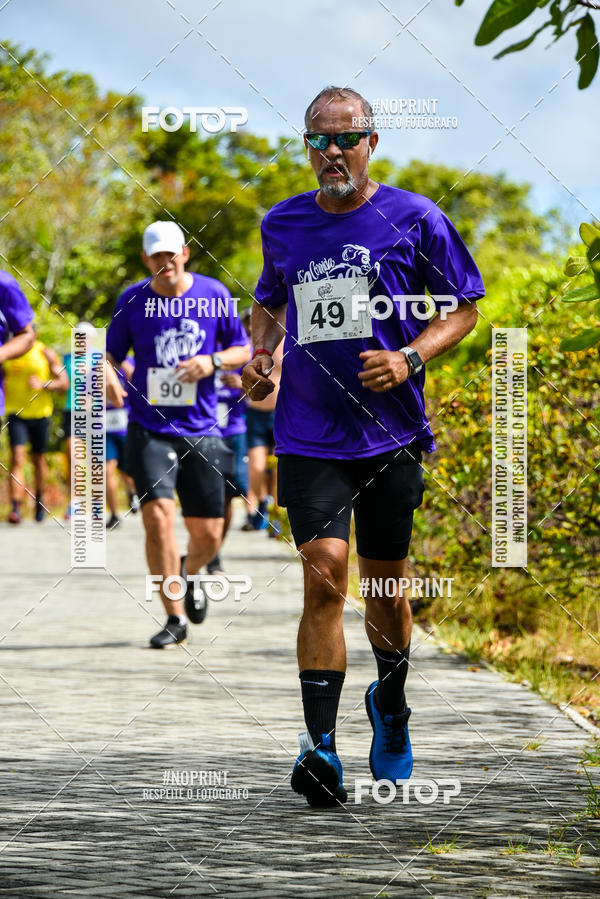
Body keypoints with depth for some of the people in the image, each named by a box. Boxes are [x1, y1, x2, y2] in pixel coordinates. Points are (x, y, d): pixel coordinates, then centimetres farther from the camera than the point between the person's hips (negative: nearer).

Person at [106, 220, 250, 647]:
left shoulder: (214, 294, 2)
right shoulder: (132, 300, 1)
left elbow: (243, 351, 9)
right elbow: (111, 353, 8)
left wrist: (213, 362, -12)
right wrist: (109, 376, -15)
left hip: (200, 432, 1)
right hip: (150, 431, -1)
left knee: (208, 533, 3)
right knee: (158, 517, -17)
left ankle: (189, 574, 39)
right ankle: (175, 617, -5)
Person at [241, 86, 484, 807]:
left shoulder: (414, 220, -2)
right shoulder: (283, 226, 8)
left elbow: (462, 308, 3)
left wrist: (408, 359, -13)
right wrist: (259, 354, 4)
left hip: (392, 437, -1)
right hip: (309, 440, 1)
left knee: (385, 588, 9)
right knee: (324, 578, -15)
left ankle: (390, 709, 38)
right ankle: (320, 747, -15)